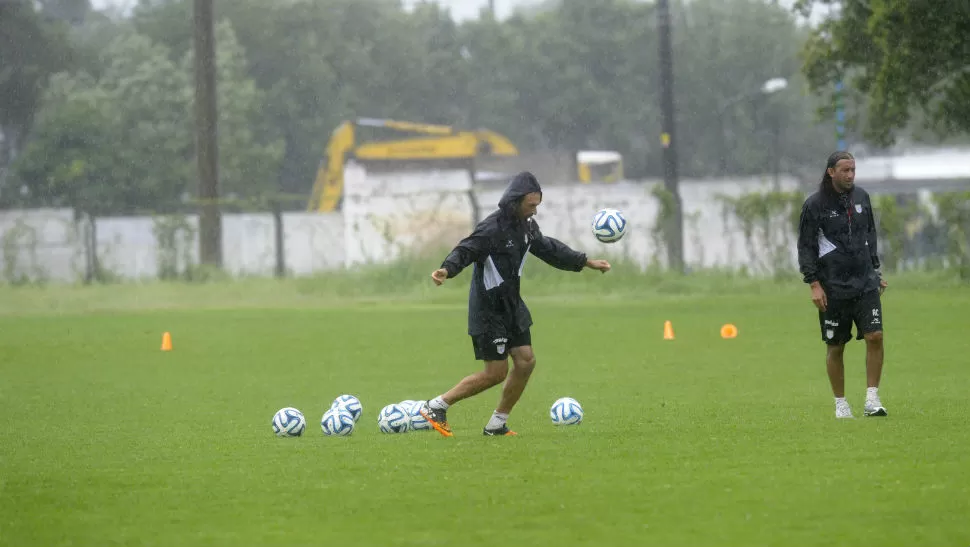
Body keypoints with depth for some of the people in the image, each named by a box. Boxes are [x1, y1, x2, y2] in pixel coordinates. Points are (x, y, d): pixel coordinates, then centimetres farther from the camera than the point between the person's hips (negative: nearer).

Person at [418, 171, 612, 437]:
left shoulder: (527, 225, 6)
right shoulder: (493, 228, -21)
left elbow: (549, 249, 20)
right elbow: (465, 251, -29)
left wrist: (588, 263, 24)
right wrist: (447, 270, -50)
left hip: (512, 305, 9)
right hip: (488, 309, -9)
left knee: (526, 361, 3)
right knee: (496, 373, -7)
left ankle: (496, 424, 15)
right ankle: (436, 407, 3)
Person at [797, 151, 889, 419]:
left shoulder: (861, 197, 8)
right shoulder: (815, 204, -5)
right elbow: (805, 246, -4)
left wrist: (875, 271, 16)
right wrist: (814, 284, -10)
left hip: (865, 283, 3)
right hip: (833, 287, -3)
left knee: (875, 336, -11)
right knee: (835, 346, 4)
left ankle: (872, 398, -3)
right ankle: (840, 403, 16)